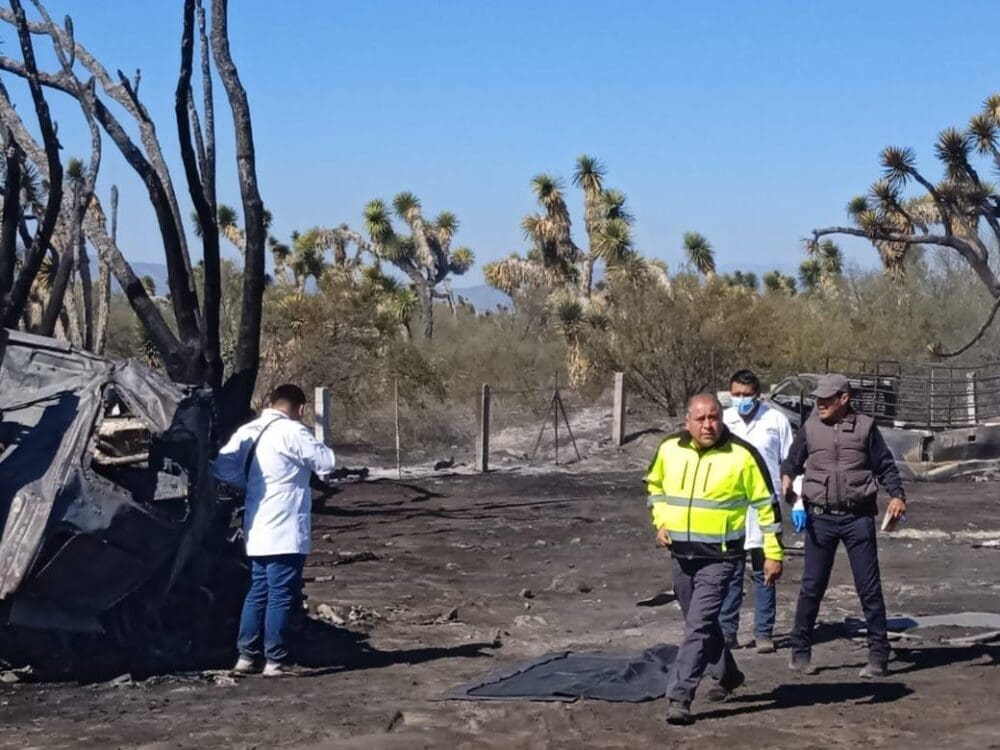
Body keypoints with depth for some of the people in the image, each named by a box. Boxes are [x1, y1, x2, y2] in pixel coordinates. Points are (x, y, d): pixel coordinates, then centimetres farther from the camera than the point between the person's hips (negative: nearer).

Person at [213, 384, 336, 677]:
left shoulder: (248, 432, 9)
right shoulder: (292, 432, -12)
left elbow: (223, 466, 7)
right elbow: (326, 463, -8)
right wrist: (314, 445, 10)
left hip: (257, 531, 7)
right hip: (286, 532, -7)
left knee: (257, 592, 15)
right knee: (281, 595, -3)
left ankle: (247, 655, 17)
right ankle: (276, 660, -1)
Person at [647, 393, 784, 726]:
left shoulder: (742, 455, -13)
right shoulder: (669, 449, -1)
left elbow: (765, 504, -6)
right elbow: (655, 484, 18)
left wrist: (773, 554, -6)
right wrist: (660, 521, 4)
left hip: (718, 557, -5)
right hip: (681, 554, 5)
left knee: (699, 626, -14)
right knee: (702, 622, 20)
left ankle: (679, 697, -12)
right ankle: (727, 674, 43)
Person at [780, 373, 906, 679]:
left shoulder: (865, 427, 2)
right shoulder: (810, 428, 5)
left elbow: (885, 466, 5)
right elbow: (792, 461, 12)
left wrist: (897, 495, -9)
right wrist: (787, 478, -9)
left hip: (858, 518, -1)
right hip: (820, 518, 1)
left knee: (869, 588, 2)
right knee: (811, 587, 4)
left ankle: (878, 654, 9)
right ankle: (800, 652, 15)